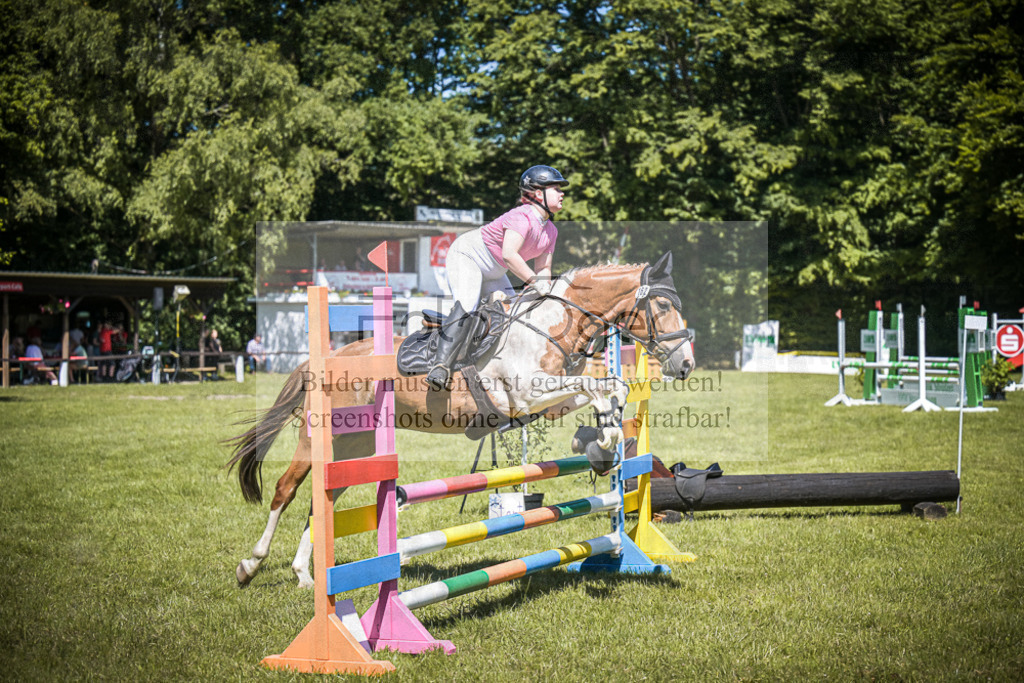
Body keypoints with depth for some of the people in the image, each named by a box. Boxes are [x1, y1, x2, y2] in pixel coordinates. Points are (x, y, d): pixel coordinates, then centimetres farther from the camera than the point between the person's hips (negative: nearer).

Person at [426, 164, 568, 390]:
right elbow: (509, 255, -43)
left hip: (493, 274, 10)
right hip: (466, 255, -10)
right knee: (466, 307, -29)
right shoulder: (522, 216, -30)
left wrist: (544, 286, -20)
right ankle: (441, 366, -37)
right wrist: (534, 281, -44)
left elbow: (543, 267, 1)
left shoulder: (550, 231, -1)